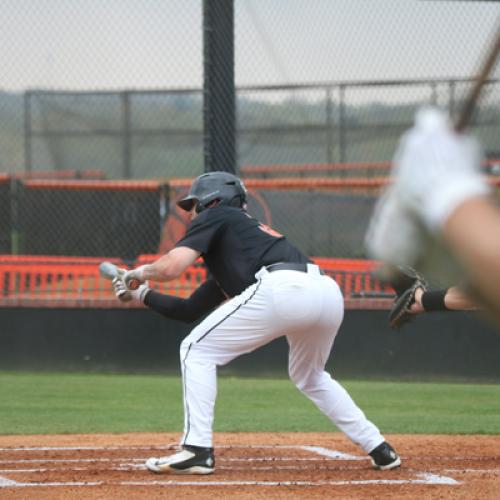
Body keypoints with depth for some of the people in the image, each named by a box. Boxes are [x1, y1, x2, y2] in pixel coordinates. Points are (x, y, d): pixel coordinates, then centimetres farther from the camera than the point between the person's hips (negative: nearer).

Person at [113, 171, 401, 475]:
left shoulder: (215, 216, 19)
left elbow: (170, 267, 4)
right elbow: (188, 311, 43)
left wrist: (138, 273, 24)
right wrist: (141, 294, 46)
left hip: (282, 290, -8)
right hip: (329, 292, 8)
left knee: (197, 351, 7)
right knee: (309, 376, 35)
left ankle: (197, 451, -2)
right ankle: (381, 451, 29)